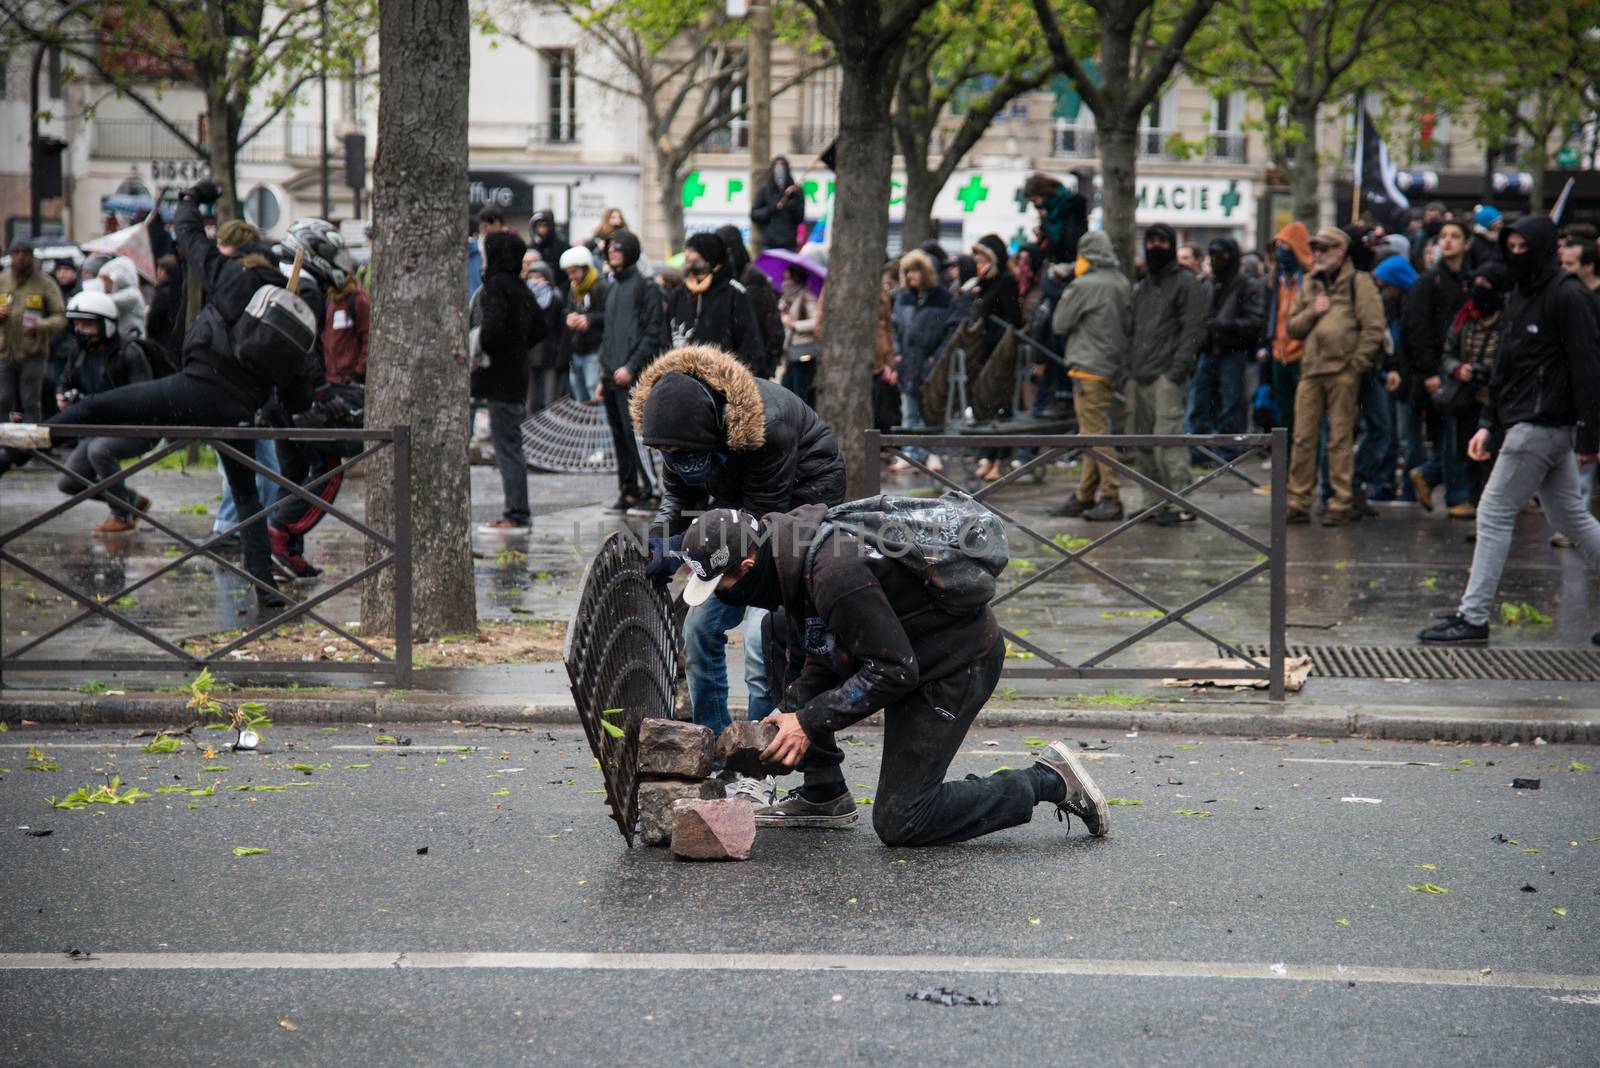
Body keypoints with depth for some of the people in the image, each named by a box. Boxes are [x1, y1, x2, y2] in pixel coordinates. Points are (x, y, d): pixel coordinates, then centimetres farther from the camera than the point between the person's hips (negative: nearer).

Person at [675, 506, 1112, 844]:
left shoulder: (834, 572, -32)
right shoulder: (789, 539, -3)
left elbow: (892, 670, -28)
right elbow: (822, 653, 8)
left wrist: (810, 722, -22)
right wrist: (789, 716, -2)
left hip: (957, 663, -10)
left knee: (899, 823, -6)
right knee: (781, 632, 11)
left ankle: (1046, 781, 1)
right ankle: (824, 794, 15)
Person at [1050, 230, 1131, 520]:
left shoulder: (1084, 286, -14)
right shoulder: (1123, 284, 8)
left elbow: (1059, 324, -5)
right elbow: (1129, 325, 14)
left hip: (1090, 367, -8)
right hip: (1115, 366, 8)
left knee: (1095, 432, -6)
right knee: (1093, 433, 13)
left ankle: (1111, 497, -8)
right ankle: (1084, 496, 17)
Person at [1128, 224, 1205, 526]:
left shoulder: (1186, 282, -1)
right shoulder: (1142, 287, 23)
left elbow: (1193, 329, -8)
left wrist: (1177, 369, -17)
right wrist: (1130, 366, 13)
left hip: (1166, 376, -8)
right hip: (1138, 376, 8)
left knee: (1168, 438, -14)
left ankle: (1181, 503, -13)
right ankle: (1155, 501, 15)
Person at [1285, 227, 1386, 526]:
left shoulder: (1359, 282, 1)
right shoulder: (1310, 284, 19)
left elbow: (1373, 328, -5)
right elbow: (1293, 327, 17)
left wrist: (1356, 364, -11)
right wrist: (1312, 312, -2)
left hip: (1342, 371, -5)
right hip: (1311, 370, 5)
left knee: (1340, 439, -2)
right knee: (1303, 438, 3)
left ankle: (1341, 504, 2)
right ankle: (1298, 502, 8)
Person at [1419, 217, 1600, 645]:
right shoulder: (1520, 295, 15)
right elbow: (1506, 365, 21)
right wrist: (1488, 423, 16)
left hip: (1544, 425, -10)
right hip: (1524, 422, 10)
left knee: (1494, 514, -6)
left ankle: (1473, 617, -2)